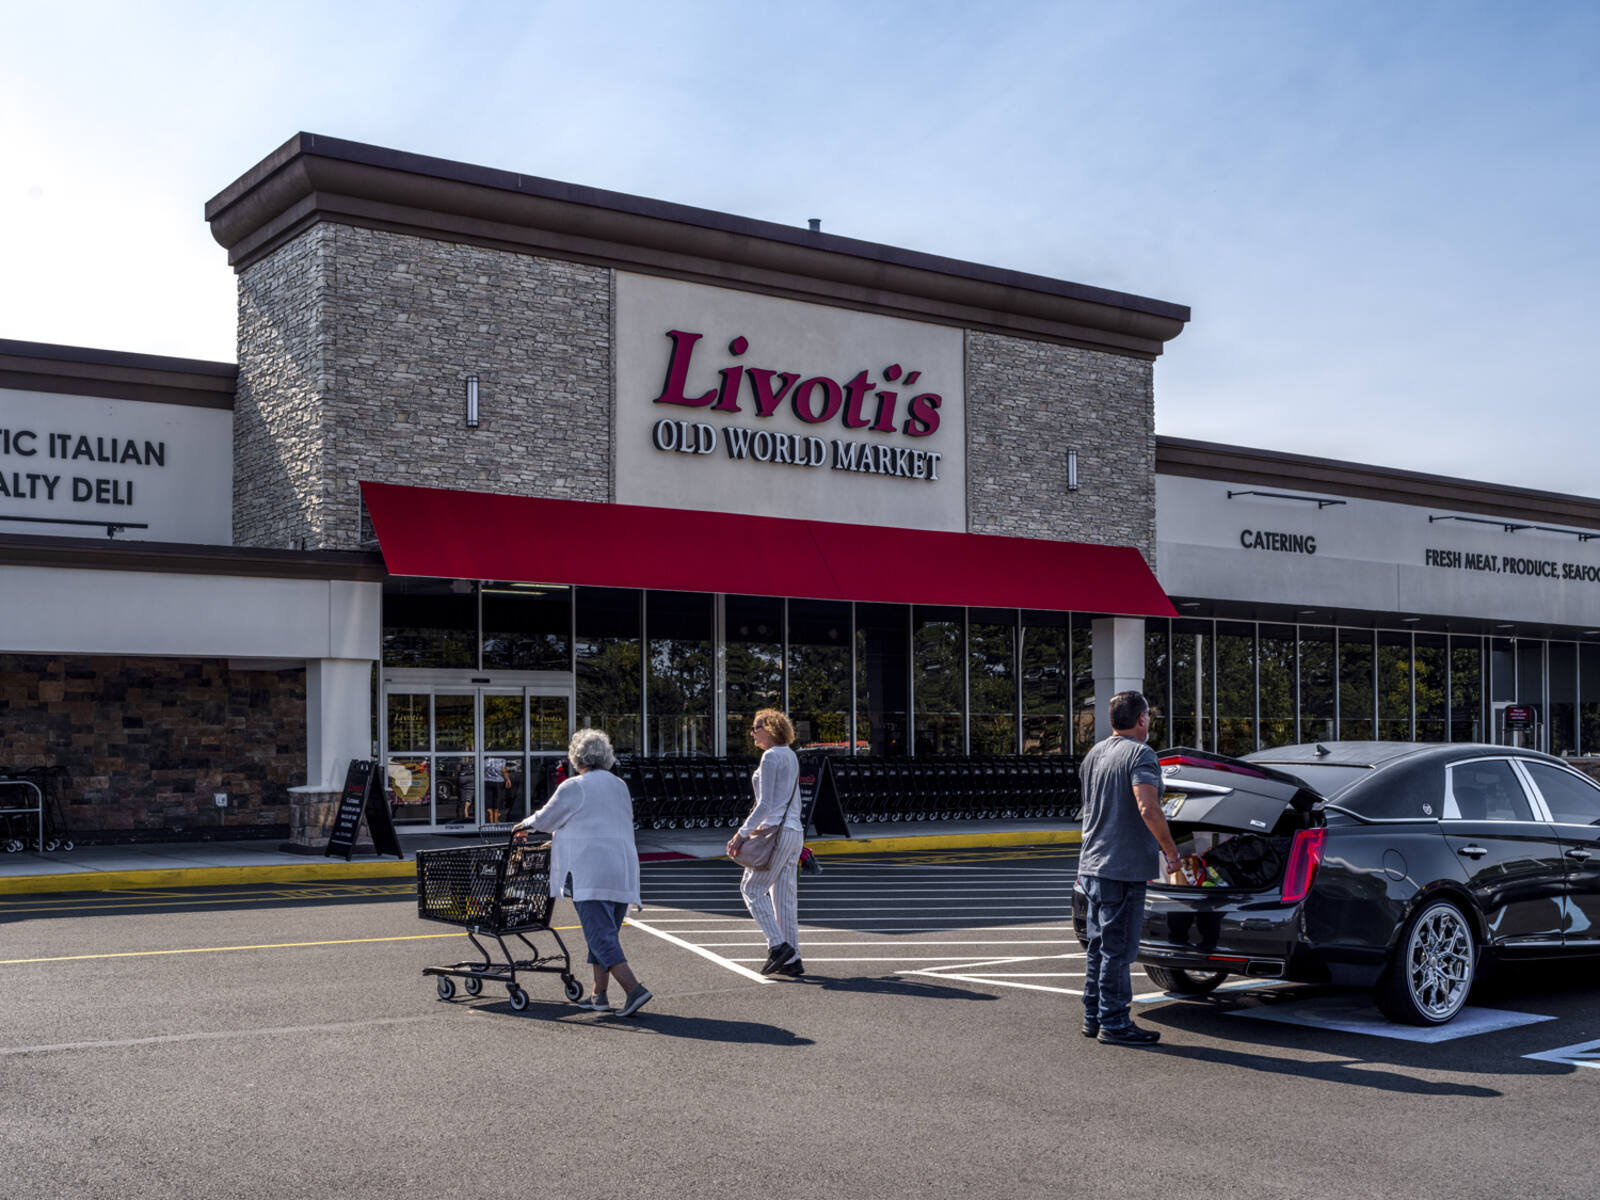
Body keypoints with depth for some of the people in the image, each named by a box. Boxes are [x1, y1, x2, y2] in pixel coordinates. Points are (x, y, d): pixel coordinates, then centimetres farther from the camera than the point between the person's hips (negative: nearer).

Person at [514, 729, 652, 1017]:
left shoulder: (574, 787, -5)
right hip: (622, 870, 7)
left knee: (601, 936, -9)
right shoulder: (620, 787, 17)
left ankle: (634, 988, -20)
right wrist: (560, 837, 36)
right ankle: (599, 996, 16)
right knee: (606, 933, 14)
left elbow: (547, 818, 5)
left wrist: (526, 826, 28)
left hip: (590, 871, -7)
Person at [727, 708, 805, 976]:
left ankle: (778, 945, -8)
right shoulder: (790, 756, 16)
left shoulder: (771, 757, -12)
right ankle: (792, 959, 9)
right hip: (794, 831, 9)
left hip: (776, 832, -9)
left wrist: (742, 834, -14)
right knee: (783, 894, 9)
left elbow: (765, 805, -17)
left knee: (752, 888, 0)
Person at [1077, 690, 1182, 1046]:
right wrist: (1171, 852, -17)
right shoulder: (1140, 755, -13)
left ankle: (1093, 1017, 21)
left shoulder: (1093, 755, 13)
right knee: (1118, 950, -2)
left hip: (1092, 866, 8)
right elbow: (1148, 809, -26)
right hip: (1123, 869, -8)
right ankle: (1113, 1023, 3)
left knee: (1099, 946, 16)